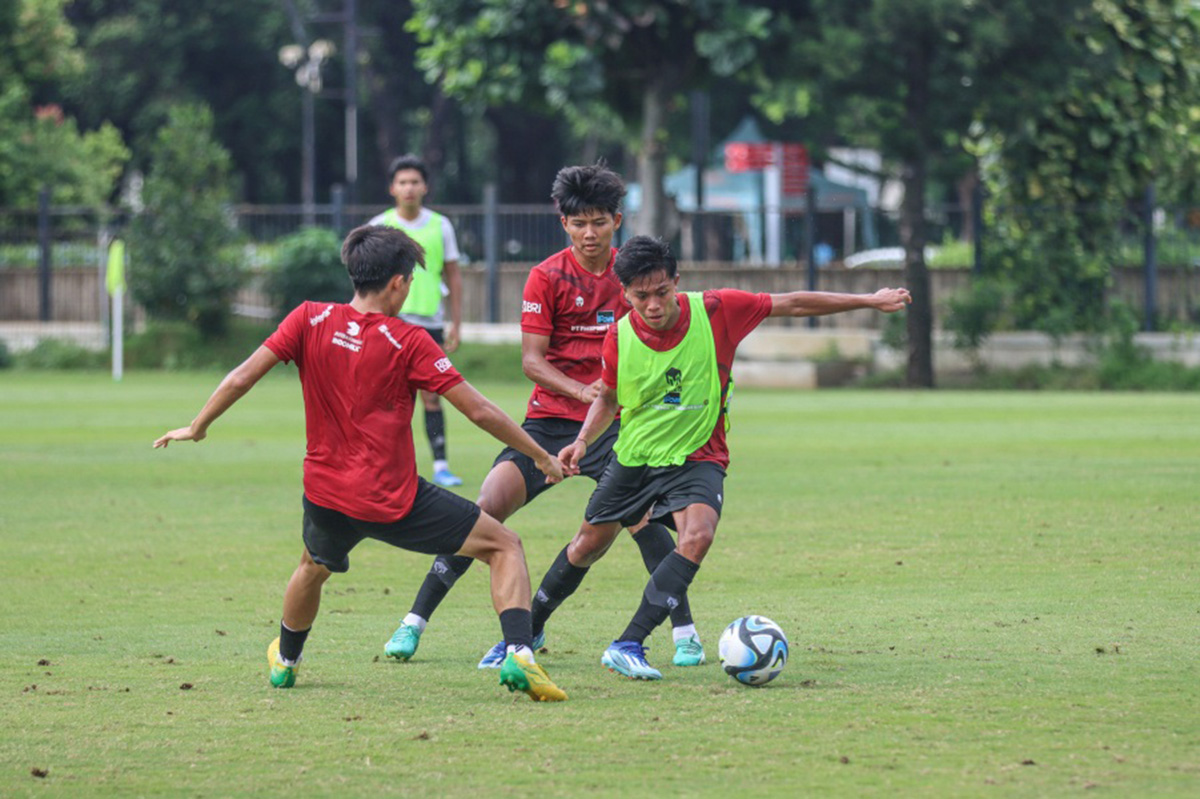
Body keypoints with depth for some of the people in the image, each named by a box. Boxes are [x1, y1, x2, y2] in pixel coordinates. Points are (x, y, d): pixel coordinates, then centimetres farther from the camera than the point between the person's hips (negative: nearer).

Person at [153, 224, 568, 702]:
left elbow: (241, 379, -5)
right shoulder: (407, 341, -11)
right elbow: (479, 411, -9)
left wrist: (197, 427, 11)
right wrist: (542, 457, 2)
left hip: (327, 494, 4)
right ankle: (519, 657, -16)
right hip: (394, 500, -4)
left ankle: (285, 661, 57)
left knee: (314, 566, 37)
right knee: (504, 546, 3)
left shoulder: (310, 320, -3)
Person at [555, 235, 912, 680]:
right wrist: (583, 441, -8)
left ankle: (628, 646, -30)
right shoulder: (619, 336, -12)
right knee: (589, 546, 14)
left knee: (698, 536, -30)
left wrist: (870, 301, -2)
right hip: (633, 456, 2)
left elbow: (792, 305, -7)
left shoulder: (714, 311, -17)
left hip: (696, 457, -2)